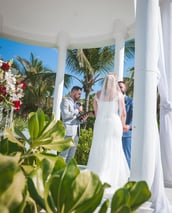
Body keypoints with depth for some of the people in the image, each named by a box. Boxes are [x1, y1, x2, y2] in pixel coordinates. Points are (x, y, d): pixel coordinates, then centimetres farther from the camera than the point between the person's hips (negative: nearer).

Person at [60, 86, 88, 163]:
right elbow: (65, 115, -16)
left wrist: (82, 119, 1)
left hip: (76, 133, 7)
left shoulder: (77, 103, 20)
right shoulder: (65, 101, -1)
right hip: (68, 132, -7)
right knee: (63, 155, -7)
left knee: (71, 157, 8)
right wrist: (77, 110, -8)